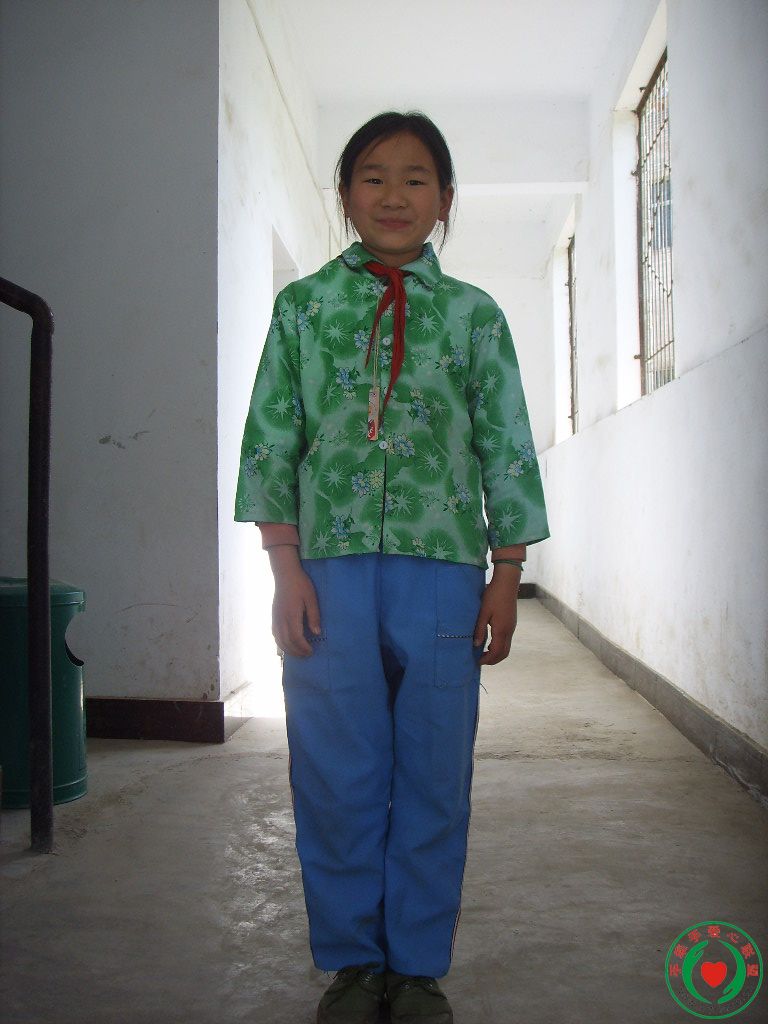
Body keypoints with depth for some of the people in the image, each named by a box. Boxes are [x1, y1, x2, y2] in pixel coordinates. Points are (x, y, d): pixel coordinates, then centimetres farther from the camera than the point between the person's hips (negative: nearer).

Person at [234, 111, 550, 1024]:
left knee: (434, 776, 6)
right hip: (330, 570, 0)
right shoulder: (302, 305, 9)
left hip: (441, 572, 0)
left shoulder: (473, 315, 9)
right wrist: (286, 566, -3)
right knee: (337, 776, 5)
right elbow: (270, 438, 5)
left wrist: (506, 580, 2)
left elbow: (506, 451, 8)